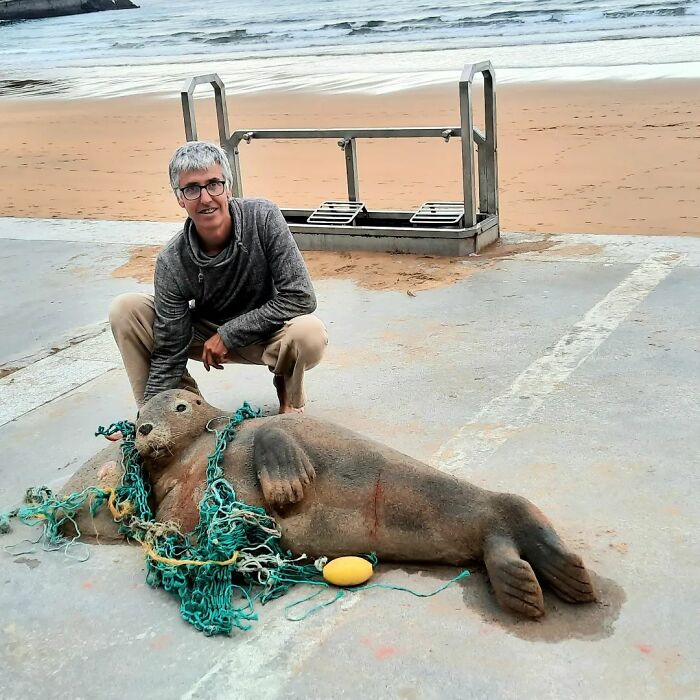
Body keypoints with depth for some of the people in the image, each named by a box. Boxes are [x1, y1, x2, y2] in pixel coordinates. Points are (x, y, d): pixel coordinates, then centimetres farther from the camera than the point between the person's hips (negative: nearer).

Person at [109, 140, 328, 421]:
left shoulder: (262, 218, -25)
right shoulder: (171, 263, -20)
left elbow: (301, 297, -26)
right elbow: (169, 353, -16)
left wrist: (229, 334, -23)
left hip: (267, 332, -2)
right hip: (207, 335, 2)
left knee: (310, 333, -36)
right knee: (125, 310, -16)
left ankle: (289, 392, 0)